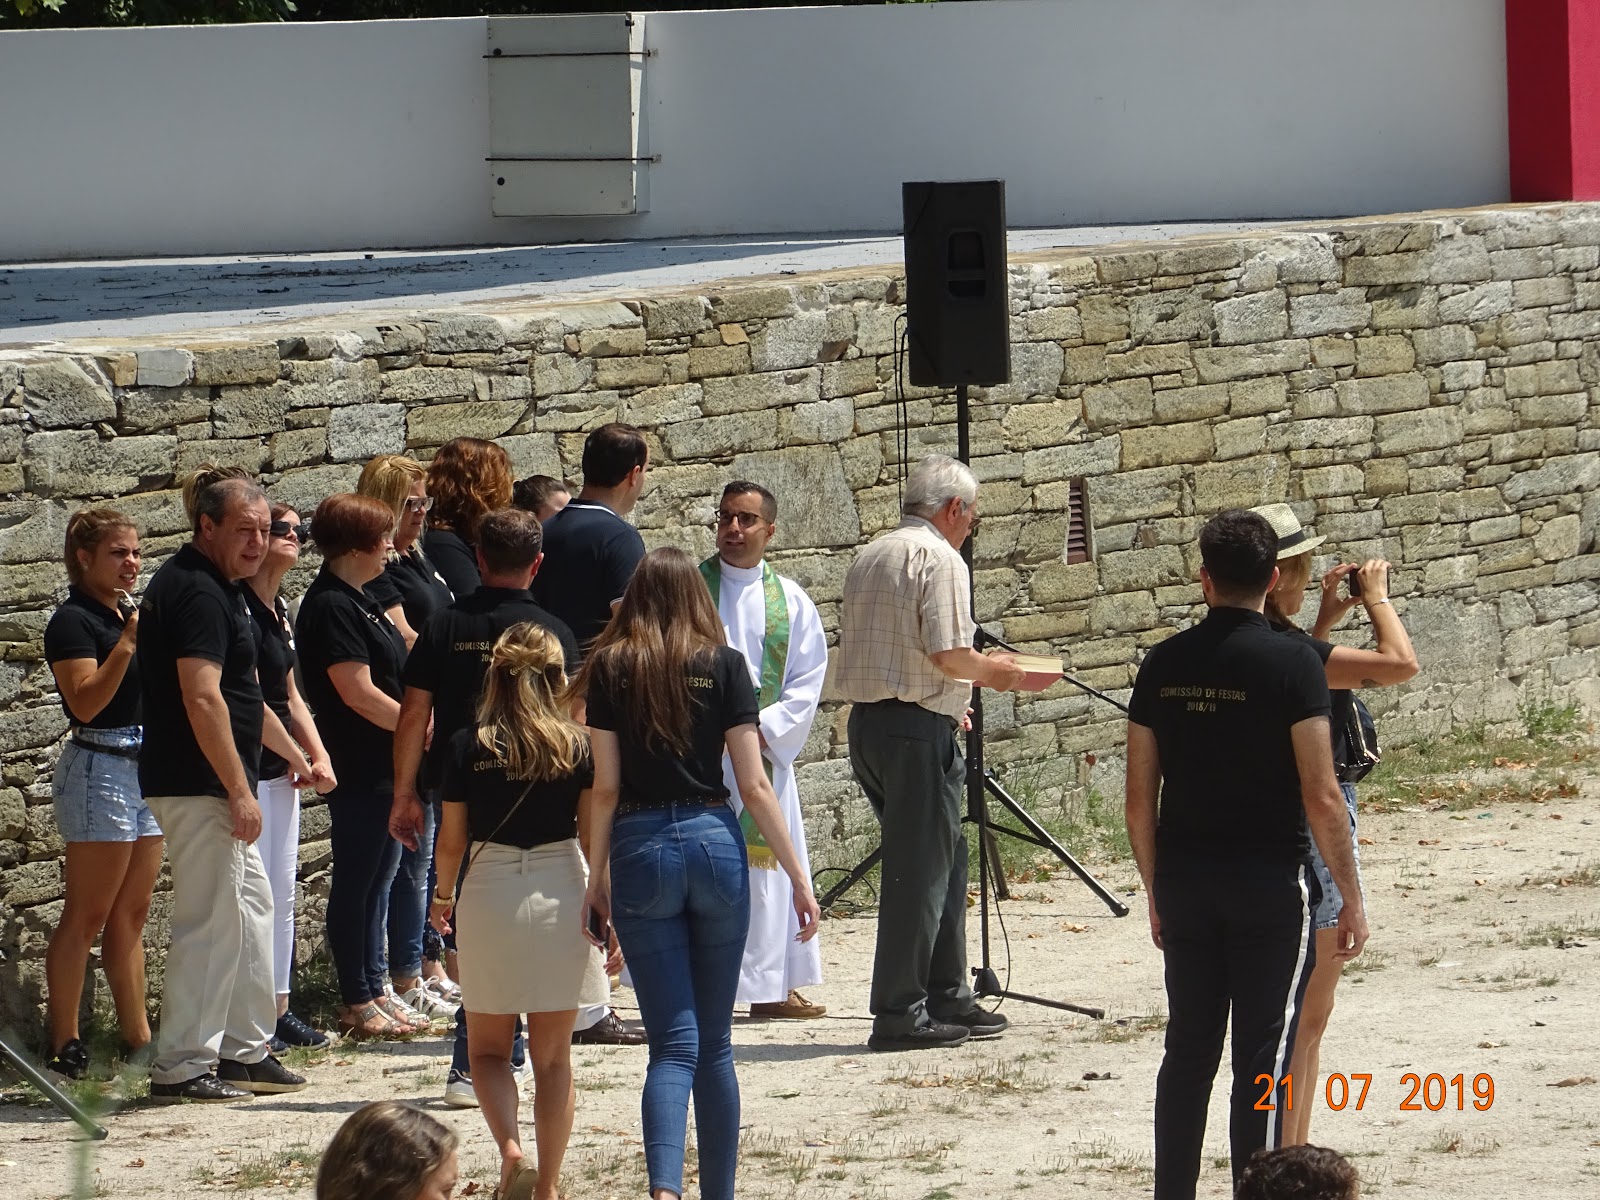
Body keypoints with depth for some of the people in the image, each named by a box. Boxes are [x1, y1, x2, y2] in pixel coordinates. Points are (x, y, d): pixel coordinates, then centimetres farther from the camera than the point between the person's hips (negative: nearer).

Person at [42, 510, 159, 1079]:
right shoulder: (73, 621, -9)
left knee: (130, 916, 10)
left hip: (146, 770, 9)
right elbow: (86, 702, -19)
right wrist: (127, 643, -26)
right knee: (86, 917, -7)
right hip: (100, 769, -9)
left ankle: (137, 1034, 12)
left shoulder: (128, 615, 17)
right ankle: (64, 1044, -6)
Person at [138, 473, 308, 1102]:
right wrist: (239, 790, -23)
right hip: (200, 784, -11)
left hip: (218, 785, 11)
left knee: (251, 904, 17)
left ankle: (245, 1050, 23)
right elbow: (202, 698, -24)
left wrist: (294, 752, 35)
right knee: (210, 920, -8)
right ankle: (181, 1067, -5)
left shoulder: (218, 588, 17)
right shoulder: (196, 591, -17)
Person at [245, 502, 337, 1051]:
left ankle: (279, 1010, 18)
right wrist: (298, 759, -11)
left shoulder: (278, 609, 15)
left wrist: (318, 757, 8)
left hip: (280, 772, 9)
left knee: (282, 893, 12)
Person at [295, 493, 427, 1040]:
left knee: (377, 880, 14)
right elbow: (358, 693, -20)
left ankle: (374, 988, 20)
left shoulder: (358, 601, 15)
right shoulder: (331, 607, -16)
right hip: (359, 769, -10)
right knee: (356, 882, -2)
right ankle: (356, 1002, 3)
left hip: (386, 765, 10)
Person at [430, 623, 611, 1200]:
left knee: (488, 1048, 13)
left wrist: (442, 894, 20)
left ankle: (511, 1149, -13)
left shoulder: (468, 746, -3)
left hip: (489, 896, -1)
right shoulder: (579, 746, -3)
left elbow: (450, 841, 2)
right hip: (560, 893, 1)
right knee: (553, 1055, 10)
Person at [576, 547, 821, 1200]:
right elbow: (755, 786, -2)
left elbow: (605, 787, 0)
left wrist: (597, 878, 9)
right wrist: (796, 874, 3)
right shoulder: (724, 666, 0)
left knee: (673, 1042, -2)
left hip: (640, 850, -1)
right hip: (715, 842, 1)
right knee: (714, 1041, 13)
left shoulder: (611, 670, 1)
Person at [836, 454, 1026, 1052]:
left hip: (867, 720, 9)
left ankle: (946, 998, 21)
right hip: (918, 730, -9)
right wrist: (992, 671, 1)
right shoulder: (938, 558, -10)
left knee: (944, 861, 17)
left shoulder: (870, 557, 17)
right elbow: (949, 655, -19)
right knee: (919, 870, -4)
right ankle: (900, 1014, -2)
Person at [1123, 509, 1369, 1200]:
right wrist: (1351, 897, -4)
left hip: (1185, 878, 4)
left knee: (1188, 1050, 12)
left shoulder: (1163, 664, 3)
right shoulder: (1291, 664, -11)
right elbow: (1321, 798, -13)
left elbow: (1140, 797, 6)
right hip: (1270, 883, -4)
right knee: (1263, 1056, 0)